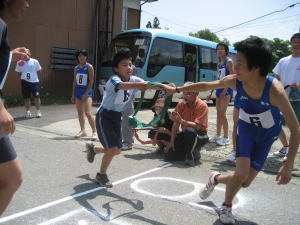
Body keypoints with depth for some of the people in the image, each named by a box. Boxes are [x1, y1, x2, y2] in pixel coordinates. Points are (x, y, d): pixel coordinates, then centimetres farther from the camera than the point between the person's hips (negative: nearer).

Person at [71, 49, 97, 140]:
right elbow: (75, 81, 14)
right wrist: (73, 94, 11)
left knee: (88, 113, -16)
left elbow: (91, 81, -11)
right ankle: (83, 131, 21)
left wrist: (86, 93, -16)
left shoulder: (89, 67, -6)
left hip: (87, 91, -6)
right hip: (78, 91, 6)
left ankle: (94, 132, -7)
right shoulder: (76, 68, 11)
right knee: (80, 113, 10)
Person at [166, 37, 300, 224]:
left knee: (245, 182, 0)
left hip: (267, 134, -1)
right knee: (241, 174, -13)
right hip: (246, 128, 1)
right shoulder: (235, 81, -25)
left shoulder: (274, 90, -36)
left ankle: (217, 179, 32)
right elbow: (206, 86, -7)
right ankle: (227, 207, 17)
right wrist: (177, 89, -2)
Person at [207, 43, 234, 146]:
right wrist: (211, 92, 16)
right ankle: (218, 135, 18)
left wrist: (225, 90, -22)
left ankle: (226, 137, -5)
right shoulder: (219, 64, 16)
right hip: (219, 89, 8)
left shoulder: (229, 61, -6)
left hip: (226, 90, -8)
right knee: (218, 113, 10)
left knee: (222, 113, -13)